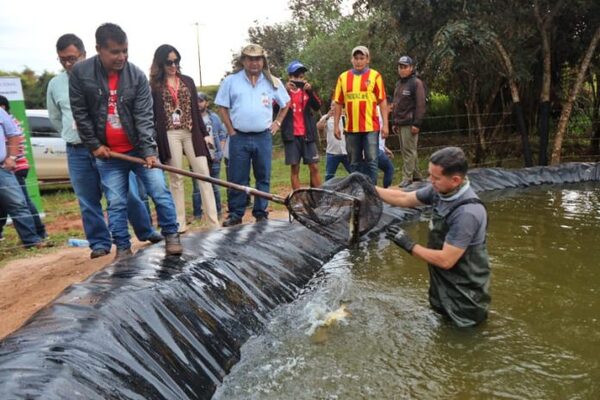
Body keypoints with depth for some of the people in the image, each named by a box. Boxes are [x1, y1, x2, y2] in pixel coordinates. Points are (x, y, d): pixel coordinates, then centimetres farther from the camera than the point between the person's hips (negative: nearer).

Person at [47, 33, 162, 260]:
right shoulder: (55, 84, 8)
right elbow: (55, 119, 21)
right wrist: (74, 138, 13)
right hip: (77, 152, 3)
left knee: (129, 194, 3)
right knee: (88, 202, 6)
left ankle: (146, 232, 19)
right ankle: (99, 242, 18)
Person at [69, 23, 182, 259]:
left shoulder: (137, 76, -8)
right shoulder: (80, 73, -6)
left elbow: (144, 116, -14)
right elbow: (80, 113, -1)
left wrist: (149, 151, -23)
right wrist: (94, 145, -3)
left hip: (139, 148, 0)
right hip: (107, 154, 1)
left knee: (160, 191, -4)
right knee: (116, 203, 5)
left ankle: (171, 235, 12)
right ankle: (123, 248, 17)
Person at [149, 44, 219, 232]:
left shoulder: (188, 81, 12)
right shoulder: (155, 86, 2)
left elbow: (195, 110, 13)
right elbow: (152, 115, 0)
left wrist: (205, 133, 9)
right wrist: (152, 142, -6)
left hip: (191, 133, 3)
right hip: (169, 135, -3)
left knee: (203, 174, -3)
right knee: (176, 178, 2)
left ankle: (214, 221, -1)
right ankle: (179, 223, 9)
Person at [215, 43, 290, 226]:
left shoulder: (272, 82, 7)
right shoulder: (231, 81, 3)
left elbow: (285, 103, 20)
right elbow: (222, 107, 5)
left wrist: (277, 122, 11)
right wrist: (231, 131, -1)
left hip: (263, 137, 2)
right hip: (239, 138, -1)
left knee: (263, 177, 6)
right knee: (237, 179, 0)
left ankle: (261, 213, 16)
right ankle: (235, 214, 10)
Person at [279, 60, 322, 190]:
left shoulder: (307, 90, 10)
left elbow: (317, 106, -6)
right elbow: (275, 108, -12)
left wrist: (310, 91, -21)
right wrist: (285, 91, -23)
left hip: (307, 134, 2)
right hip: (291, 135, -2)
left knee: (314, 167, -1)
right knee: (294, 168, 0)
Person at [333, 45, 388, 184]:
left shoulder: (375, 76, 2)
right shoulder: (343, 77, 8)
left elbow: (382, 101, 0)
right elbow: (338, 104, 9)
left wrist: (385, 124, -6)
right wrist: (336, 125, 4)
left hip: (371, 127, -2)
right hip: (351, 128, 3)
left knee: (371, 161, 0)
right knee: (354, 163, 11)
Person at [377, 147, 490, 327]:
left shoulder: (467, 213, -34)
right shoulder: (440, 190, -11)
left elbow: (445, 260, -30)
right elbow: (404, 199, 2)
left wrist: (409, 245, -22)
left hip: (464, 287, -7)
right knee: (440, 309, 28)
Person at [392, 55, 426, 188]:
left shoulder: (416, 83, -6)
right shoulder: (398, 84, 19)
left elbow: (420, 105, -12)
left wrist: (416, 124, -17)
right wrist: (394, 122, 19)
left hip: (410, 124, -8)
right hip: (400, 123, 8)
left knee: (409, 151, -7)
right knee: (408, 151, 11)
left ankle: (407, 178, -5)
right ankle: (416, 175, 20)